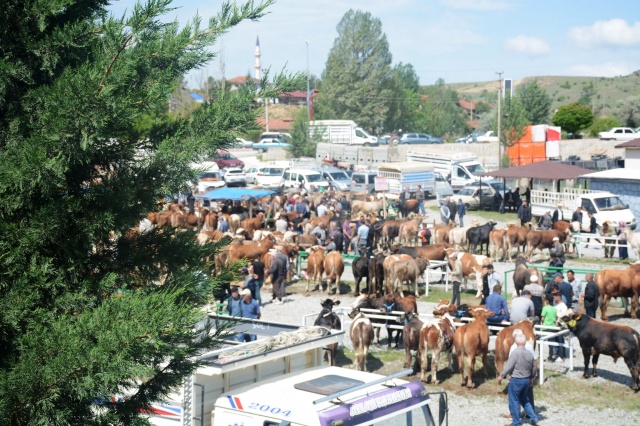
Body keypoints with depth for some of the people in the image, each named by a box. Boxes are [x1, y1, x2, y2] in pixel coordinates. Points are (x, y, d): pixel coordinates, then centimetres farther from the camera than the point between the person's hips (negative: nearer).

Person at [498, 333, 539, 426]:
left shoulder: (515, 353, -18)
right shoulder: (529, 354, 2)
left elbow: (508, 366, -18)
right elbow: (534, 368, 11)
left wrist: (501, 376, -7)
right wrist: (532, 378, 26)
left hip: (516, 380, -7)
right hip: (526, 380, 7)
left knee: (514, 402, 5)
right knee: (524, 400, 23)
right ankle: (534, 418, 16)